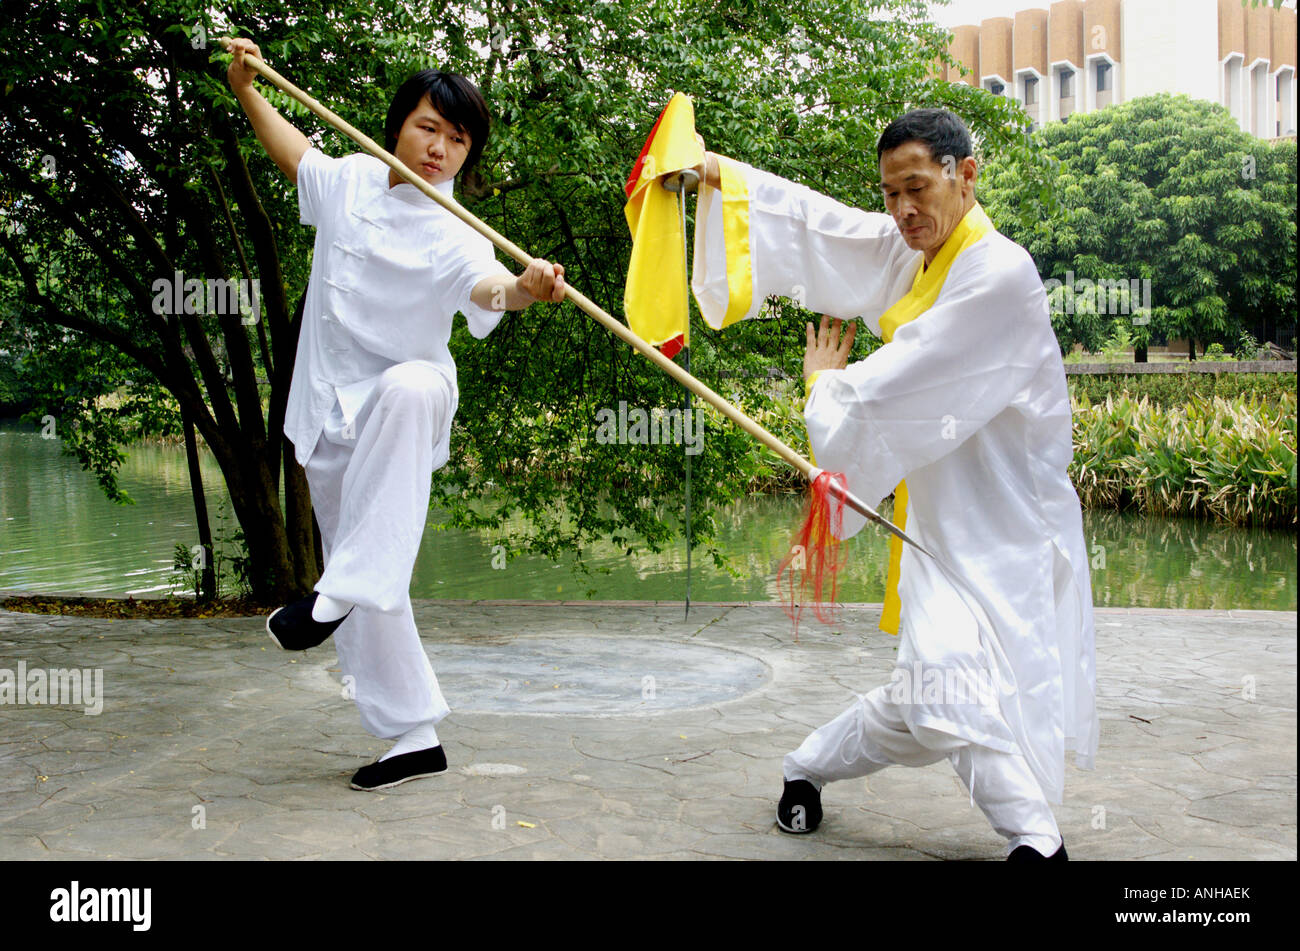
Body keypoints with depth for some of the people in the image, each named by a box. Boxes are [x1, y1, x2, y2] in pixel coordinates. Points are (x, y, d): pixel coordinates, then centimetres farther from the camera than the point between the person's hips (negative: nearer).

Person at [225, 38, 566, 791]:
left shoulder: (451, 233, -15)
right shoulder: (351, 180, 1)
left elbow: (483, 286, -37)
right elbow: (296, 152, 24)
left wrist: (523, 288, -58)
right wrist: (246, 91, 19)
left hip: (405, 404, -5)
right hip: (331, 416, 5)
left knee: (409, 389, -43)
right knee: (374, 596, 5)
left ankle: (343, 588, -38)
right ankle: (415, 737, 16)